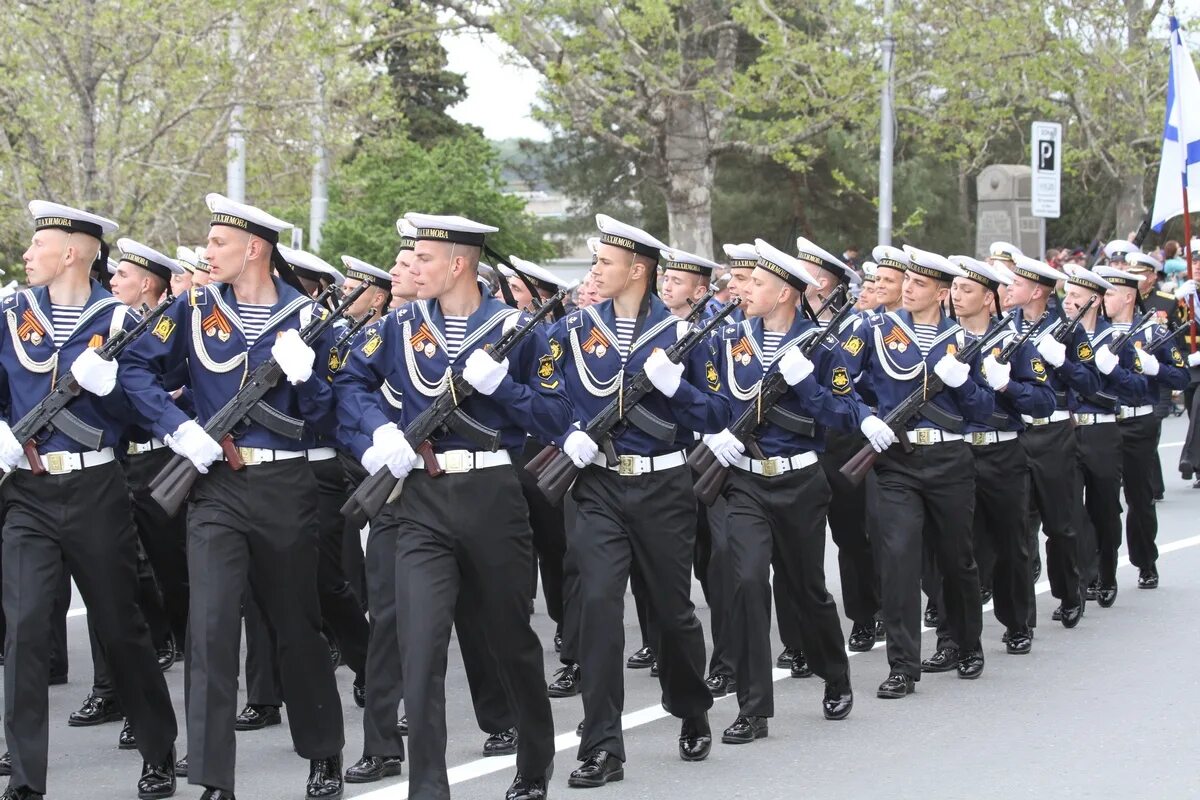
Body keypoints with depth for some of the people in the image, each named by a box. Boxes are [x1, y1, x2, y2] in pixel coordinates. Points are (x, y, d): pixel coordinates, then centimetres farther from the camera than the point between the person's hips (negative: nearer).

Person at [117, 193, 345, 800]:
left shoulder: (306, 317, -1)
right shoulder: (197, 309, 3)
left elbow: (325, 418, -1)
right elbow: (137, 368, 3)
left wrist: (303, 373, -19)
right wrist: (178, 427, -10)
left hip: (285, 489, 0)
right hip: (215, 488, 1)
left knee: (296, 627, 12)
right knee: (211, 629, -10)